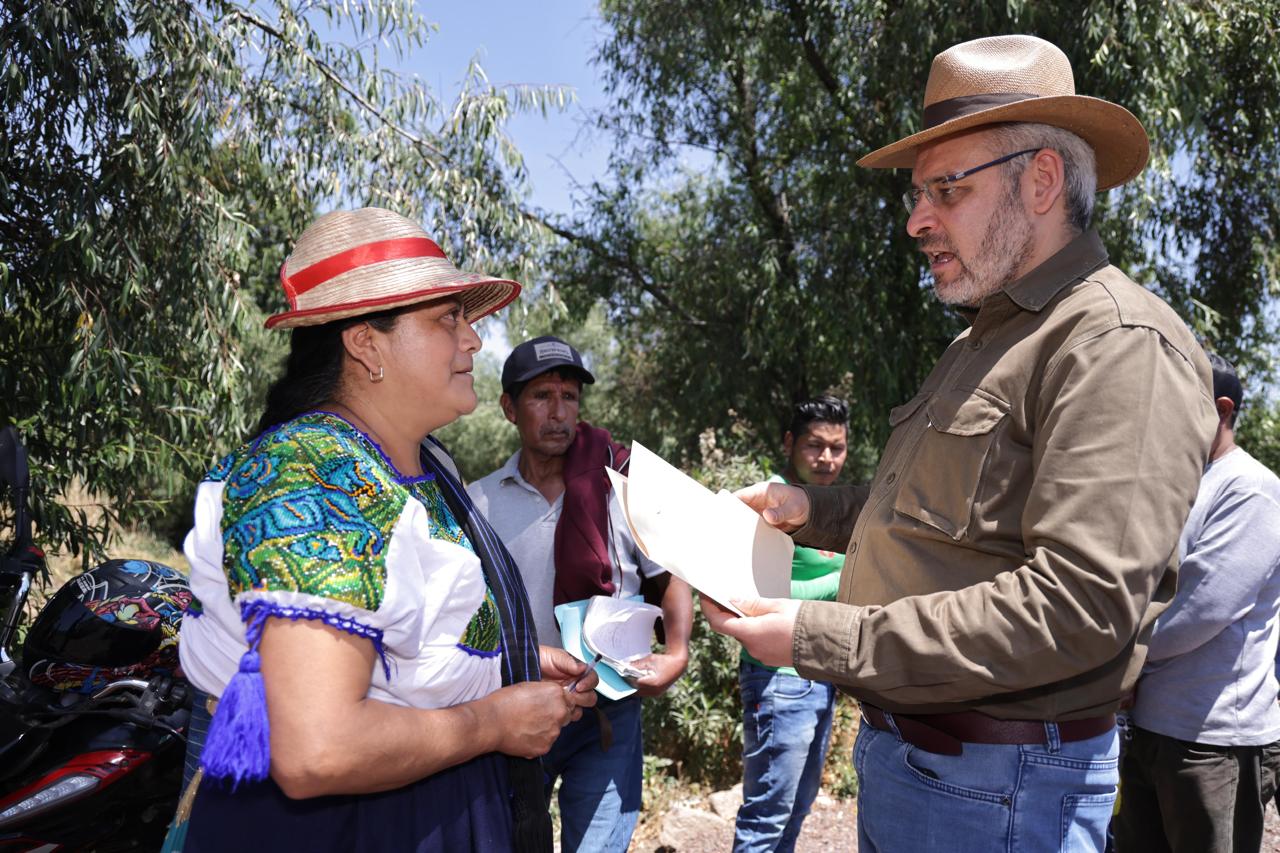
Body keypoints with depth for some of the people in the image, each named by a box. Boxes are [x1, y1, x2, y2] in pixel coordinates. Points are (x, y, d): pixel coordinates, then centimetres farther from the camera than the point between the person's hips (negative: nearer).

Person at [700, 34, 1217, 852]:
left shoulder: (1120, 343, -18)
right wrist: (812, 510, 7)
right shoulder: (985, 339, 14)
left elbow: (1078, 605, -26)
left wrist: (822, 638, -24)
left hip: (994, 786, -8)